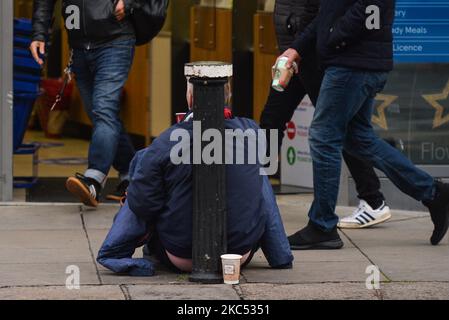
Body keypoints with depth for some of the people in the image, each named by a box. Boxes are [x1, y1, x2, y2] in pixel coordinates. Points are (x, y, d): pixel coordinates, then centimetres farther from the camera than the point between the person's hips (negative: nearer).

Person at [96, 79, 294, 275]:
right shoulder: (249, 131, -10)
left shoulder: (165, 144, -19)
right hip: (241, 255, 2)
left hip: (180, 259, -2)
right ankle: (279, 256, 42)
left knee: (142, 160, 16)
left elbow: (142, 203, -14)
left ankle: (116, 254, 24)